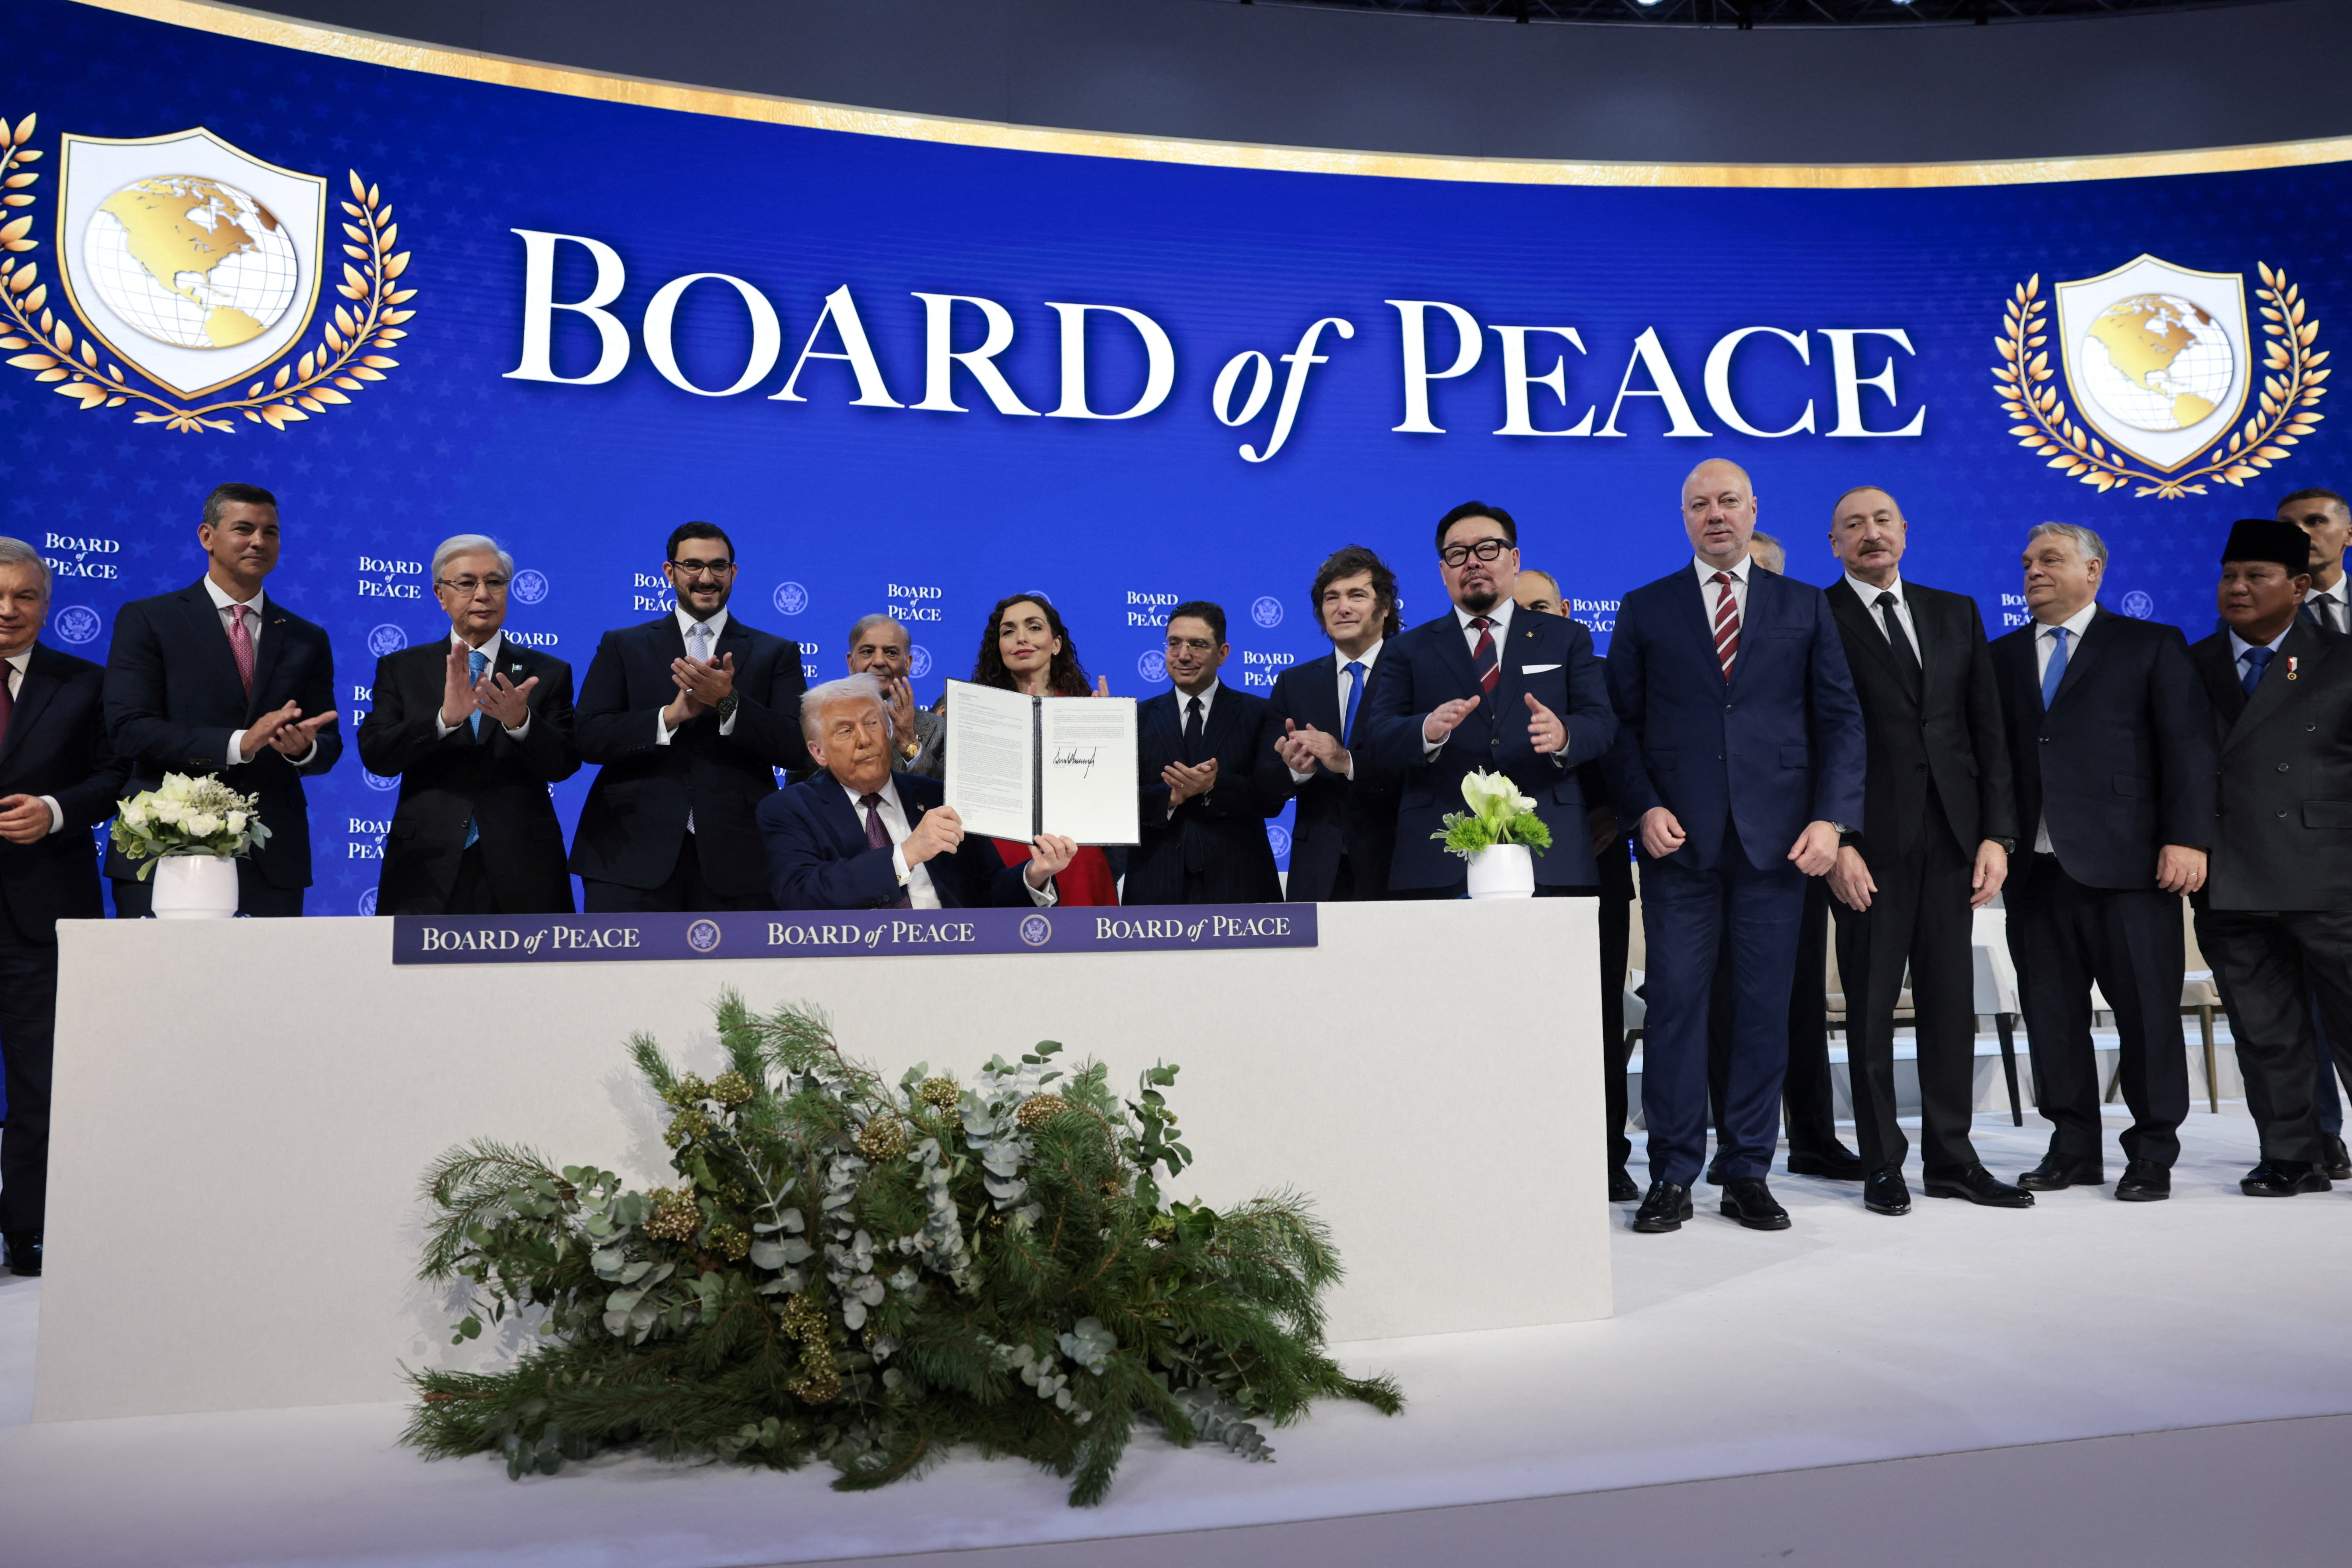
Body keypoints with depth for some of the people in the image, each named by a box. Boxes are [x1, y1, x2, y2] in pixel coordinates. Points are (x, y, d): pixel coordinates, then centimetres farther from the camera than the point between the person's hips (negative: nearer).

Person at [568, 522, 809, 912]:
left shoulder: (777, 653, 11)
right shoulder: (622, 646, 13)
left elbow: (799, 749, -1)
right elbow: (586, 737, 1)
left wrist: (728, 702, -14)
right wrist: (670, 716, -13)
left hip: (734, 862, 0)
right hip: (632, 855, 0)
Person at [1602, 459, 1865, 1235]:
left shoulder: (1805, 608, 12)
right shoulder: (1644, 610, 10)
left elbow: (1840, 719, 8)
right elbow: (1621, 724, 7)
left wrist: (1831, 818, -4)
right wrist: (1644, 807, -7)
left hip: (1776, 840, 1)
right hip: (1679, 840, -1)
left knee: (1766, 1008, 4)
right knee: (1676, 1004, -1)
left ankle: (1750, 1173, 15)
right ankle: (1672, 1177, 7)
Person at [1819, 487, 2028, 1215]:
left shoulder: (1956, 613, 14)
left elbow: (1988, 729, 12)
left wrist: (1996, 834, 4)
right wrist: (1835, 841, -13)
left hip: (1952, 839, 4)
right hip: (1870, 846, -4)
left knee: (1952, 1004, 9)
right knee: (1871, 1008, 3)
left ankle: (1952, 1159, 20)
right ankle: (1883, 1164, 14)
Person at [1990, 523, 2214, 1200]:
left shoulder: (2151, 645, 7)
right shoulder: (2002, 657, 16)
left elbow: (2189, 744, 0)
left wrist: (2187, 838, -11)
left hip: (2128, 863, -3)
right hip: (2035, 866, 3)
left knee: (2146, 1007, 2)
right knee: (2051, 1012, 6)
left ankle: (2153, 1152, 14)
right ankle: (2074, 1147, 17)